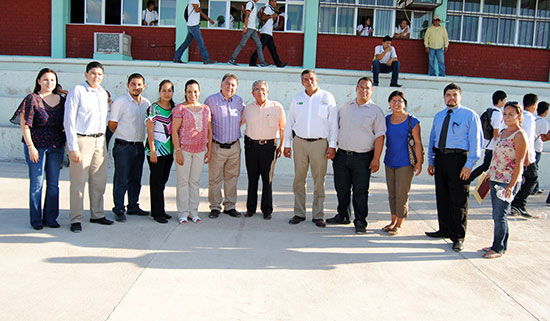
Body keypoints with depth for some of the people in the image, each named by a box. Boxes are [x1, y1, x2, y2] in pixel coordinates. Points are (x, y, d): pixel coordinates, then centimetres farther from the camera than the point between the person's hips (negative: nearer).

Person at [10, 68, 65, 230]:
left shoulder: (61, 100, 10)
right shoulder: (32, 99, -4)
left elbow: (65, 124, 16)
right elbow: (24, 125, -7)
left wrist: (66, 144, 8)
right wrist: (31, 147, -13)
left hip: (56, 147, 4)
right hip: (37, 146, -4)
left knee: (53, 184, 7)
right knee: (37, 183, 1)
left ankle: (50, 218, 17)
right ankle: (36, 219, 12)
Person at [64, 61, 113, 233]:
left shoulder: (103, 93, 14)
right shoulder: (77, 91, -6)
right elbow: (69, 120, -10)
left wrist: (103, 138, 8)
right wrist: (73, 147, -15)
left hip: (99, 140, 6)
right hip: (81, 140, -6)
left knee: (99, 180, 11)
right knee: (78, 182, -2)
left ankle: (97, 214, 24)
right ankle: (76, 219, 7)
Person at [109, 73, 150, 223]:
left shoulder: (146, 103, 9)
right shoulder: (120, 102, -8)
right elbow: (112, 124, -7)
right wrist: (124, 137, 3)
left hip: (139, 146, 6)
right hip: (123, 147, -6)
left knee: (136, 179, 14)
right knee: (121, 180, -2)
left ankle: (133, 206, 26)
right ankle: (119, 210, 6)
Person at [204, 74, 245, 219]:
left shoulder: (238, 101, 8)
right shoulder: (211, 100, -5)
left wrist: (237, 125, 12)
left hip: (234, 146, 4)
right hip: (217, 146, -4)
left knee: (232, 177, 10)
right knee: (215, 178, 1)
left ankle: (230, 206, 21)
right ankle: (215, 207, 13)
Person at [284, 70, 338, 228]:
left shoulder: (327, 97, 4)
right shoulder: (297, 98, 11)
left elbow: (333, 123, 2)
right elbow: (290, 122, 14)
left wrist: (332, 145, -4)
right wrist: (287, 144, 8)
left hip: (319, 143, -2)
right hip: (300, 142, 2)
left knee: (319, 181, 1)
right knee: (299, 179, 5)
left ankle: (318, 215, 10)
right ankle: (299, 213, 15)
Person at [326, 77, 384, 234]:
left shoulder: (375, 111, -1)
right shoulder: (345, 107, 12)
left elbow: (379, 136, -5)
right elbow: (336, 128, 18)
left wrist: (376, 159, -11)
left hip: (362, 158, -4)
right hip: (342, 155, 4)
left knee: (360, 191, 0)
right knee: (341, 188, 12)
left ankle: (360, 221, 11)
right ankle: (342, 216, 28)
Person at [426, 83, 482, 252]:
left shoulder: (470, 115, -1)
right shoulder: (439, 116, 16)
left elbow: (475, 141, -6)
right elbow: (432, 139, 20)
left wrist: (468, 165, -14)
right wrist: (431, 161, 13)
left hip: (458, 159, -6)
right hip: (440, 158, 6)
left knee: (458, 199, -2)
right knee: (442, 197, 12)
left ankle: (458, 237, 7)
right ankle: (445, 230, 26)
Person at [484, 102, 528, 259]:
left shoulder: (520, 135, -12)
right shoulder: (503, 132, 12)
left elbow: (519, 163, -15)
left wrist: (511, 186, -18)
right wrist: (490, 172, 20)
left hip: (508, 181, -8)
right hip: (495, 179, 8)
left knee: (500, 215, -2)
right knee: (498, 215, 13)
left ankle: (498, 248, 9)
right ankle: (502, 245, 25)